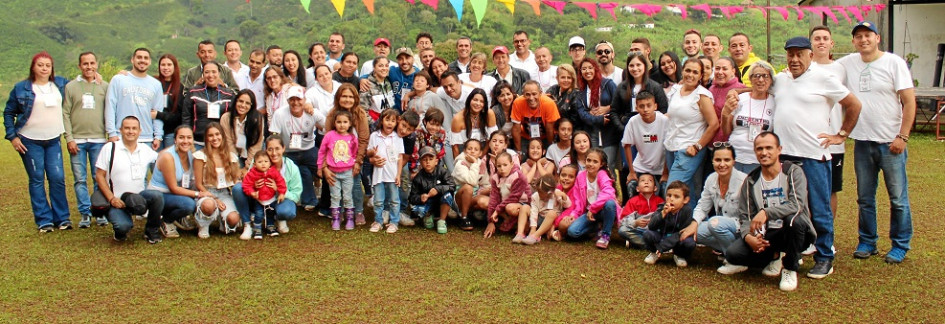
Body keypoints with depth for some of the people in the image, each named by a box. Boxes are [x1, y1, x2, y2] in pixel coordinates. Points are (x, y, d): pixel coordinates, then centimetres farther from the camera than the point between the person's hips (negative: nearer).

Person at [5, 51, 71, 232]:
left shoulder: (61, 84, 7)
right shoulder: (21, 88, -1)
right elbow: (9, 113, 5)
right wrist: (12, 136, -3)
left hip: (53, 140, 2)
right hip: (30, 141, -2)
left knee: (58, 178, -1)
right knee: (37, 180, 2)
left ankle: (62, 218, 10)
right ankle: (44, 220, 7)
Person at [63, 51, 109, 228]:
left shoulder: (104, 86, 8)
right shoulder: (71, 87, 6)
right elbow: (65, 114, 4)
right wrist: (69, 138, -4)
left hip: (99, 140, 0)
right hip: (77, 141, 0)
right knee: (80, 179, 2)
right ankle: (85, 213, 9)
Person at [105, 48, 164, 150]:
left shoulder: (156, 84, 13)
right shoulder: (118, 80, 6)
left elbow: (158, 112, 10)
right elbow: (110, 108, 1)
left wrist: (158, 136, 2)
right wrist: (112, 133, -6)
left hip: (147, 140, 2)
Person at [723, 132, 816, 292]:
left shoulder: (793, 172, -8)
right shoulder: (751, 181, 4)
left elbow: (797, 205, -25)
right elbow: (744, 215, 2)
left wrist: (766, 212, -35)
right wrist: (748, 236, -19)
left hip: (793, 232, -3)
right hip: (765, 235, 3)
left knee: (794, 218, -38)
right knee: (733, 253, -22)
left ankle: (790, 269, -12)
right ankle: (774, 257, 11)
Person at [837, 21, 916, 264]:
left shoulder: (894, 63, -5)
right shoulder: (848, 63, 6)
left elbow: (909, 101, -7)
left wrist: (902, 136, -12)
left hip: (890, 142, -4)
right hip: (862, 142, 4)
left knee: (898, 198, 4)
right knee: (865, 198, 12)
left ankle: (900, 245, 16)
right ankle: (867, 242, 24)